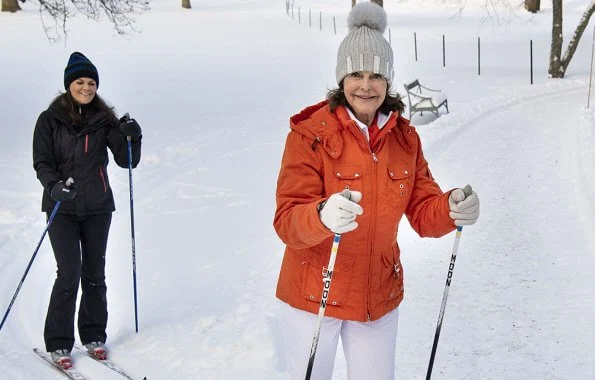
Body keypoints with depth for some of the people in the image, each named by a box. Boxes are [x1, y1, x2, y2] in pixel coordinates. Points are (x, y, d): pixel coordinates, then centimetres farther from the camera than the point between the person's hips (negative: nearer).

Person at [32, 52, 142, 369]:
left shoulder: (104, 119, 4)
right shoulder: (50, 119, -1)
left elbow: (126, 161, 2)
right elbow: (42, 161, -4)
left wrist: (131, 137, -17)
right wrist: (53, 185, -24)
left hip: (98, 207, 2)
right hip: (62, 208, -2)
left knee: (94, 273, 8)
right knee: (69, 274, -9)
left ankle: (94, 337, 21)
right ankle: (58, 344, 2)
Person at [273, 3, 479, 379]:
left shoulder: (405, 137, -1)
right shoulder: (310, 135, -15)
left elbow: (423, 212, 1)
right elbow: (287, 221, -21)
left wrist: (451, 208, -22)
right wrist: (323, 217, -43)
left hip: (380, 298, 4)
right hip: (314, 297, -3)